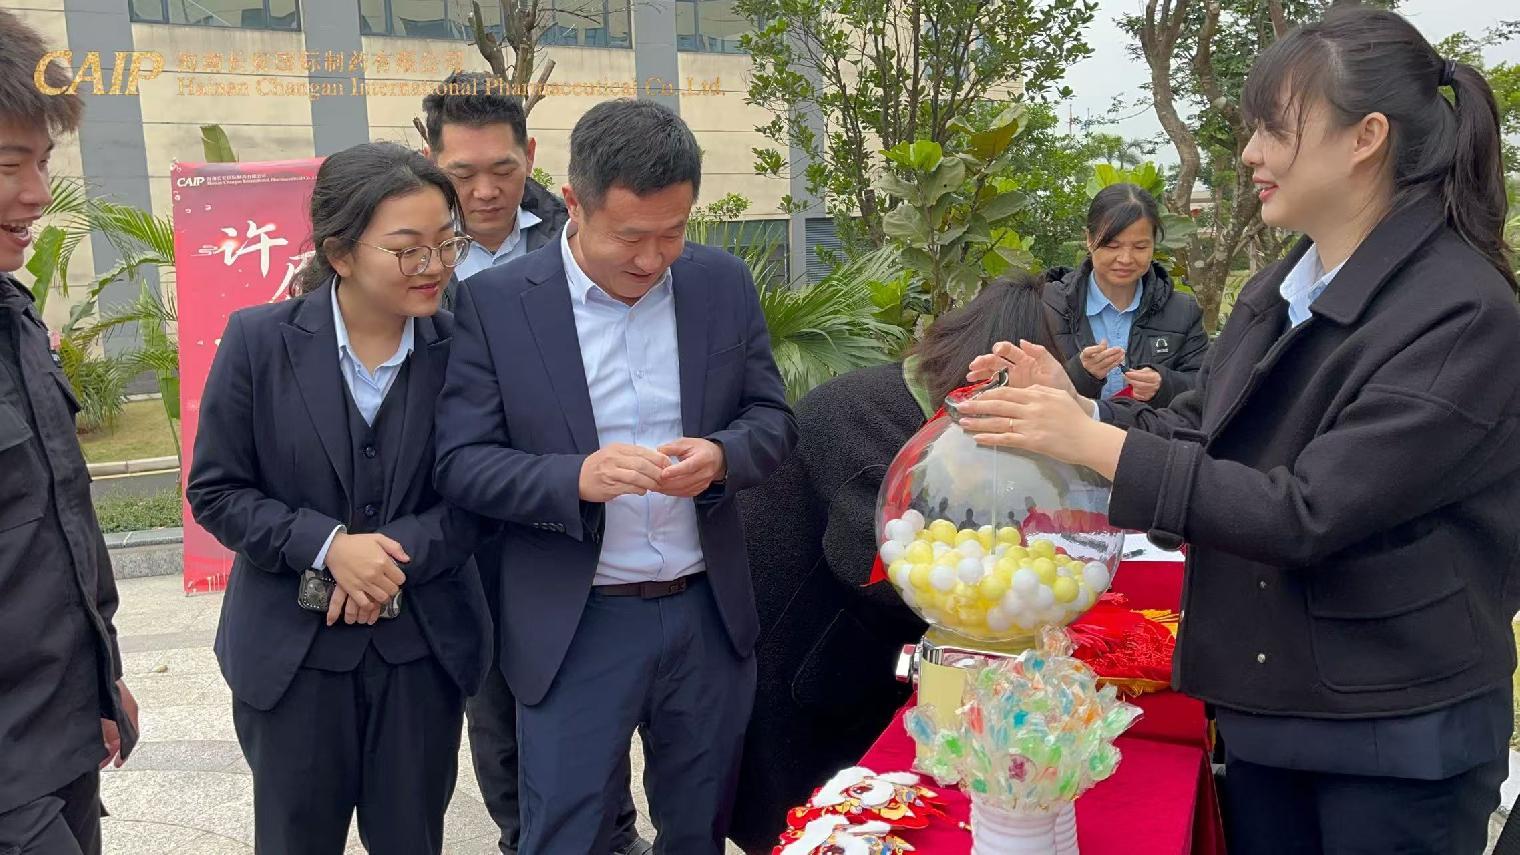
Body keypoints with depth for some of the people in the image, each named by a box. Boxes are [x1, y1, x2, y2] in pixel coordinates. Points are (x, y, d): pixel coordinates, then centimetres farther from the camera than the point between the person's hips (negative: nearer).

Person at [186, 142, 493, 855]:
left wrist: (399, 554, -18)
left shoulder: (459, 347, -7)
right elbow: (215, 490, -6)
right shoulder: (259, 340, -10)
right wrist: (328, 545, -19)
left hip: (422, 648, 1)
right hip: (292, 648, -1)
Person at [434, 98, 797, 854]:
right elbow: (461, 463, -9)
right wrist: (576, 478, -27)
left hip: (709, 615, 3)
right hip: (575, 628, -3)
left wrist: (720, 454, -18)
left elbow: (773, 419, 4)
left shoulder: (723, 283, 0)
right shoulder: (495, 302, -9)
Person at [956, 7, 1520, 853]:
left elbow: (1304, 515, -26)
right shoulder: (1278, 291, 4)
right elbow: (1201, 432, 10)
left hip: (1397, 734, -7)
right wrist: (1076, 409, -7)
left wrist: (1096, 444, -26)